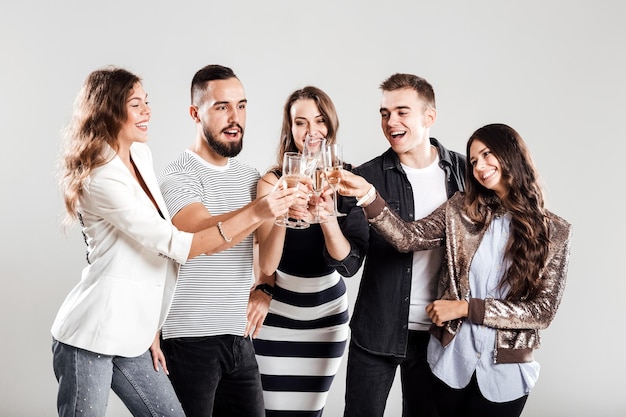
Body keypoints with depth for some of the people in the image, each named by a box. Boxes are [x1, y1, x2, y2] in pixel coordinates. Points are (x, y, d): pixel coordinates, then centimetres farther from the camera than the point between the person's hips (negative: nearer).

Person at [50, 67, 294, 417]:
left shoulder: (141, 154, 9)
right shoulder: (101, 180, -18)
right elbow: (177, 246, -22)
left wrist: (151, 328, 13)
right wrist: (254, 214, -26)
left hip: (132, 337, 8)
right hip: (91, 336, -8)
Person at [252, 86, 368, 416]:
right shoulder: (273, 181, -10)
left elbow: (346, 260, -12)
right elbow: (267, 266, -17)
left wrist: (327, 218, -31)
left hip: (328, 313, 3)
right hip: (278, 313, -2)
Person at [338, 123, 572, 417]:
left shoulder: (553, 232, -5)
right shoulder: (462, 210, -1)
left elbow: (543, 311, -10)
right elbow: (407, 238, -15)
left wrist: (466, 307, -15)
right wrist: (368, 195, -31)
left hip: (505, 372, -2)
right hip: (450, 361, 2)